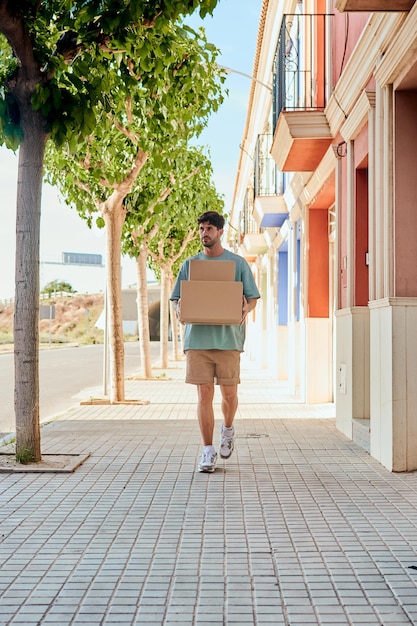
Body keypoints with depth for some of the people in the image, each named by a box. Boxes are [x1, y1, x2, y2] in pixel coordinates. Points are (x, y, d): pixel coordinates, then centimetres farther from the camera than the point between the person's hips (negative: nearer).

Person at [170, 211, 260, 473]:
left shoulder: (238, 263, 7)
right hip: (197, 338, 1)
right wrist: (179, 308, -11)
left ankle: (228, 429, 34)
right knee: (204, 395, -1)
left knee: (229, 394, 2)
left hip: (228, 338, -1)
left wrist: (246, 308, -15)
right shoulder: (190, 264, 11)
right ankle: (208, 451, 9)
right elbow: (177, 299, 12)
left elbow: (253, 297, 8)